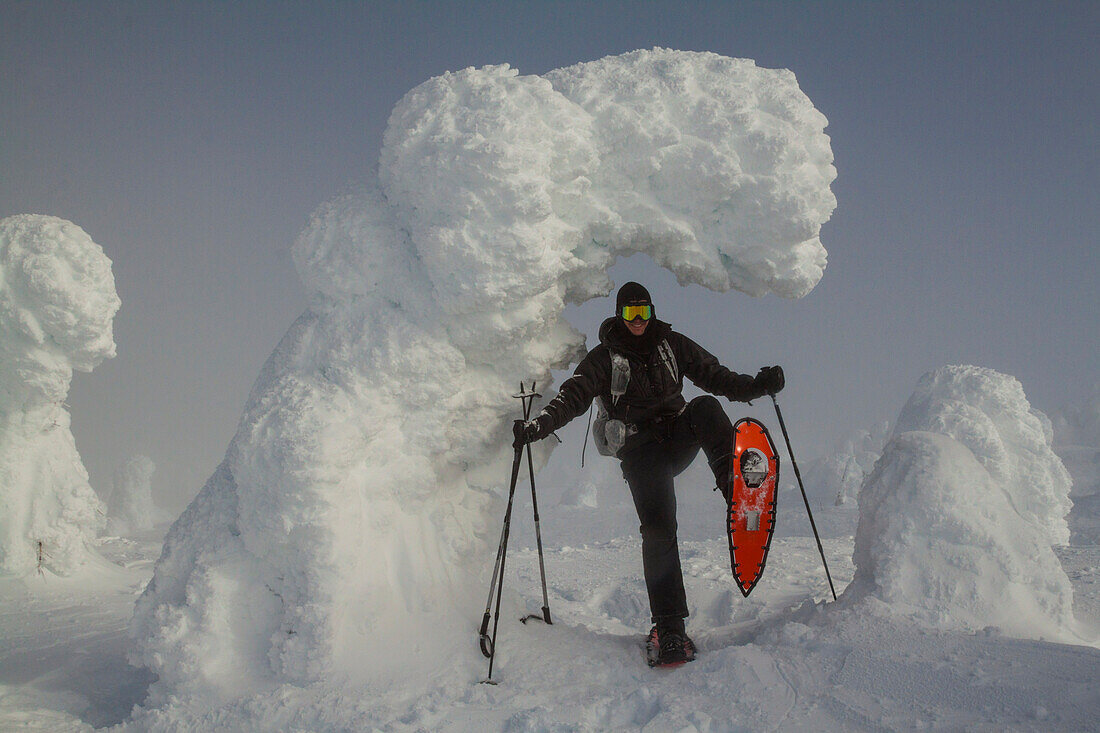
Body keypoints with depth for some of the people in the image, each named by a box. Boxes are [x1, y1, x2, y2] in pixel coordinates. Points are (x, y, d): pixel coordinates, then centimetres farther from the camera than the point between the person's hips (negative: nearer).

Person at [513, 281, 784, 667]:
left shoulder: (672, 344, 11)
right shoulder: (604, 357, 4)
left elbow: (716, 376, 10)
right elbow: (573, 395, -5)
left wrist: (758, 386, -7)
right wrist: (537, 425, -22)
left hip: (679, 439, 3)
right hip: (641, 450, -3)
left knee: (705, 408, -30)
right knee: (658, 528, -19)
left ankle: (734, 485, -38)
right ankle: (668, 628, -19)